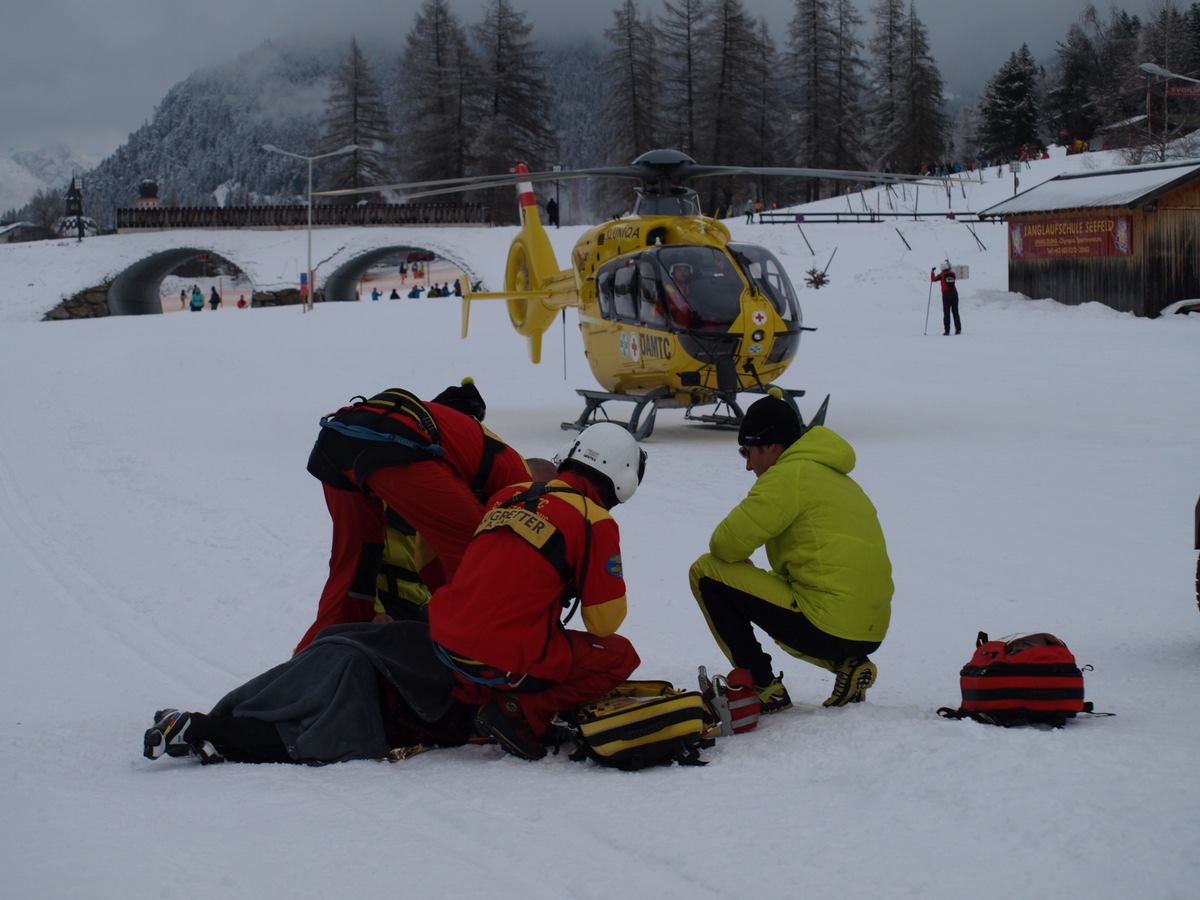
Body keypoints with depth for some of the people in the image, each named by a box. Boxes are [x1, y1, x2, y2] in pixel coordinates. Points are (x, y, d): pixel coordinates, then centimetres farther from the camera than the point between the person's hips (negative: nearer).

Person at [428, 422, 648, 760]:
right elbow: (604, 621, 0)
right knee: (620, 655, 11)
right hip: (507, 664, -8)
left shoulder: (511, 495, 12)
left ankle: (471, 696, 16)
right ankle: (522, 712, -4)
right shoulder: (595, 522, -5)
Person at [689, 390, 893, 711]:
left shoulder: (790, 475, -7)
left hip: (827, 625, -9)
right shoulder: (835, 478, 21)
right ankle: (848, 665, 13)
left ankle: (762, 686, 0)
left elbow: (727, 543, -12)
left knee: (706, 572, 0)